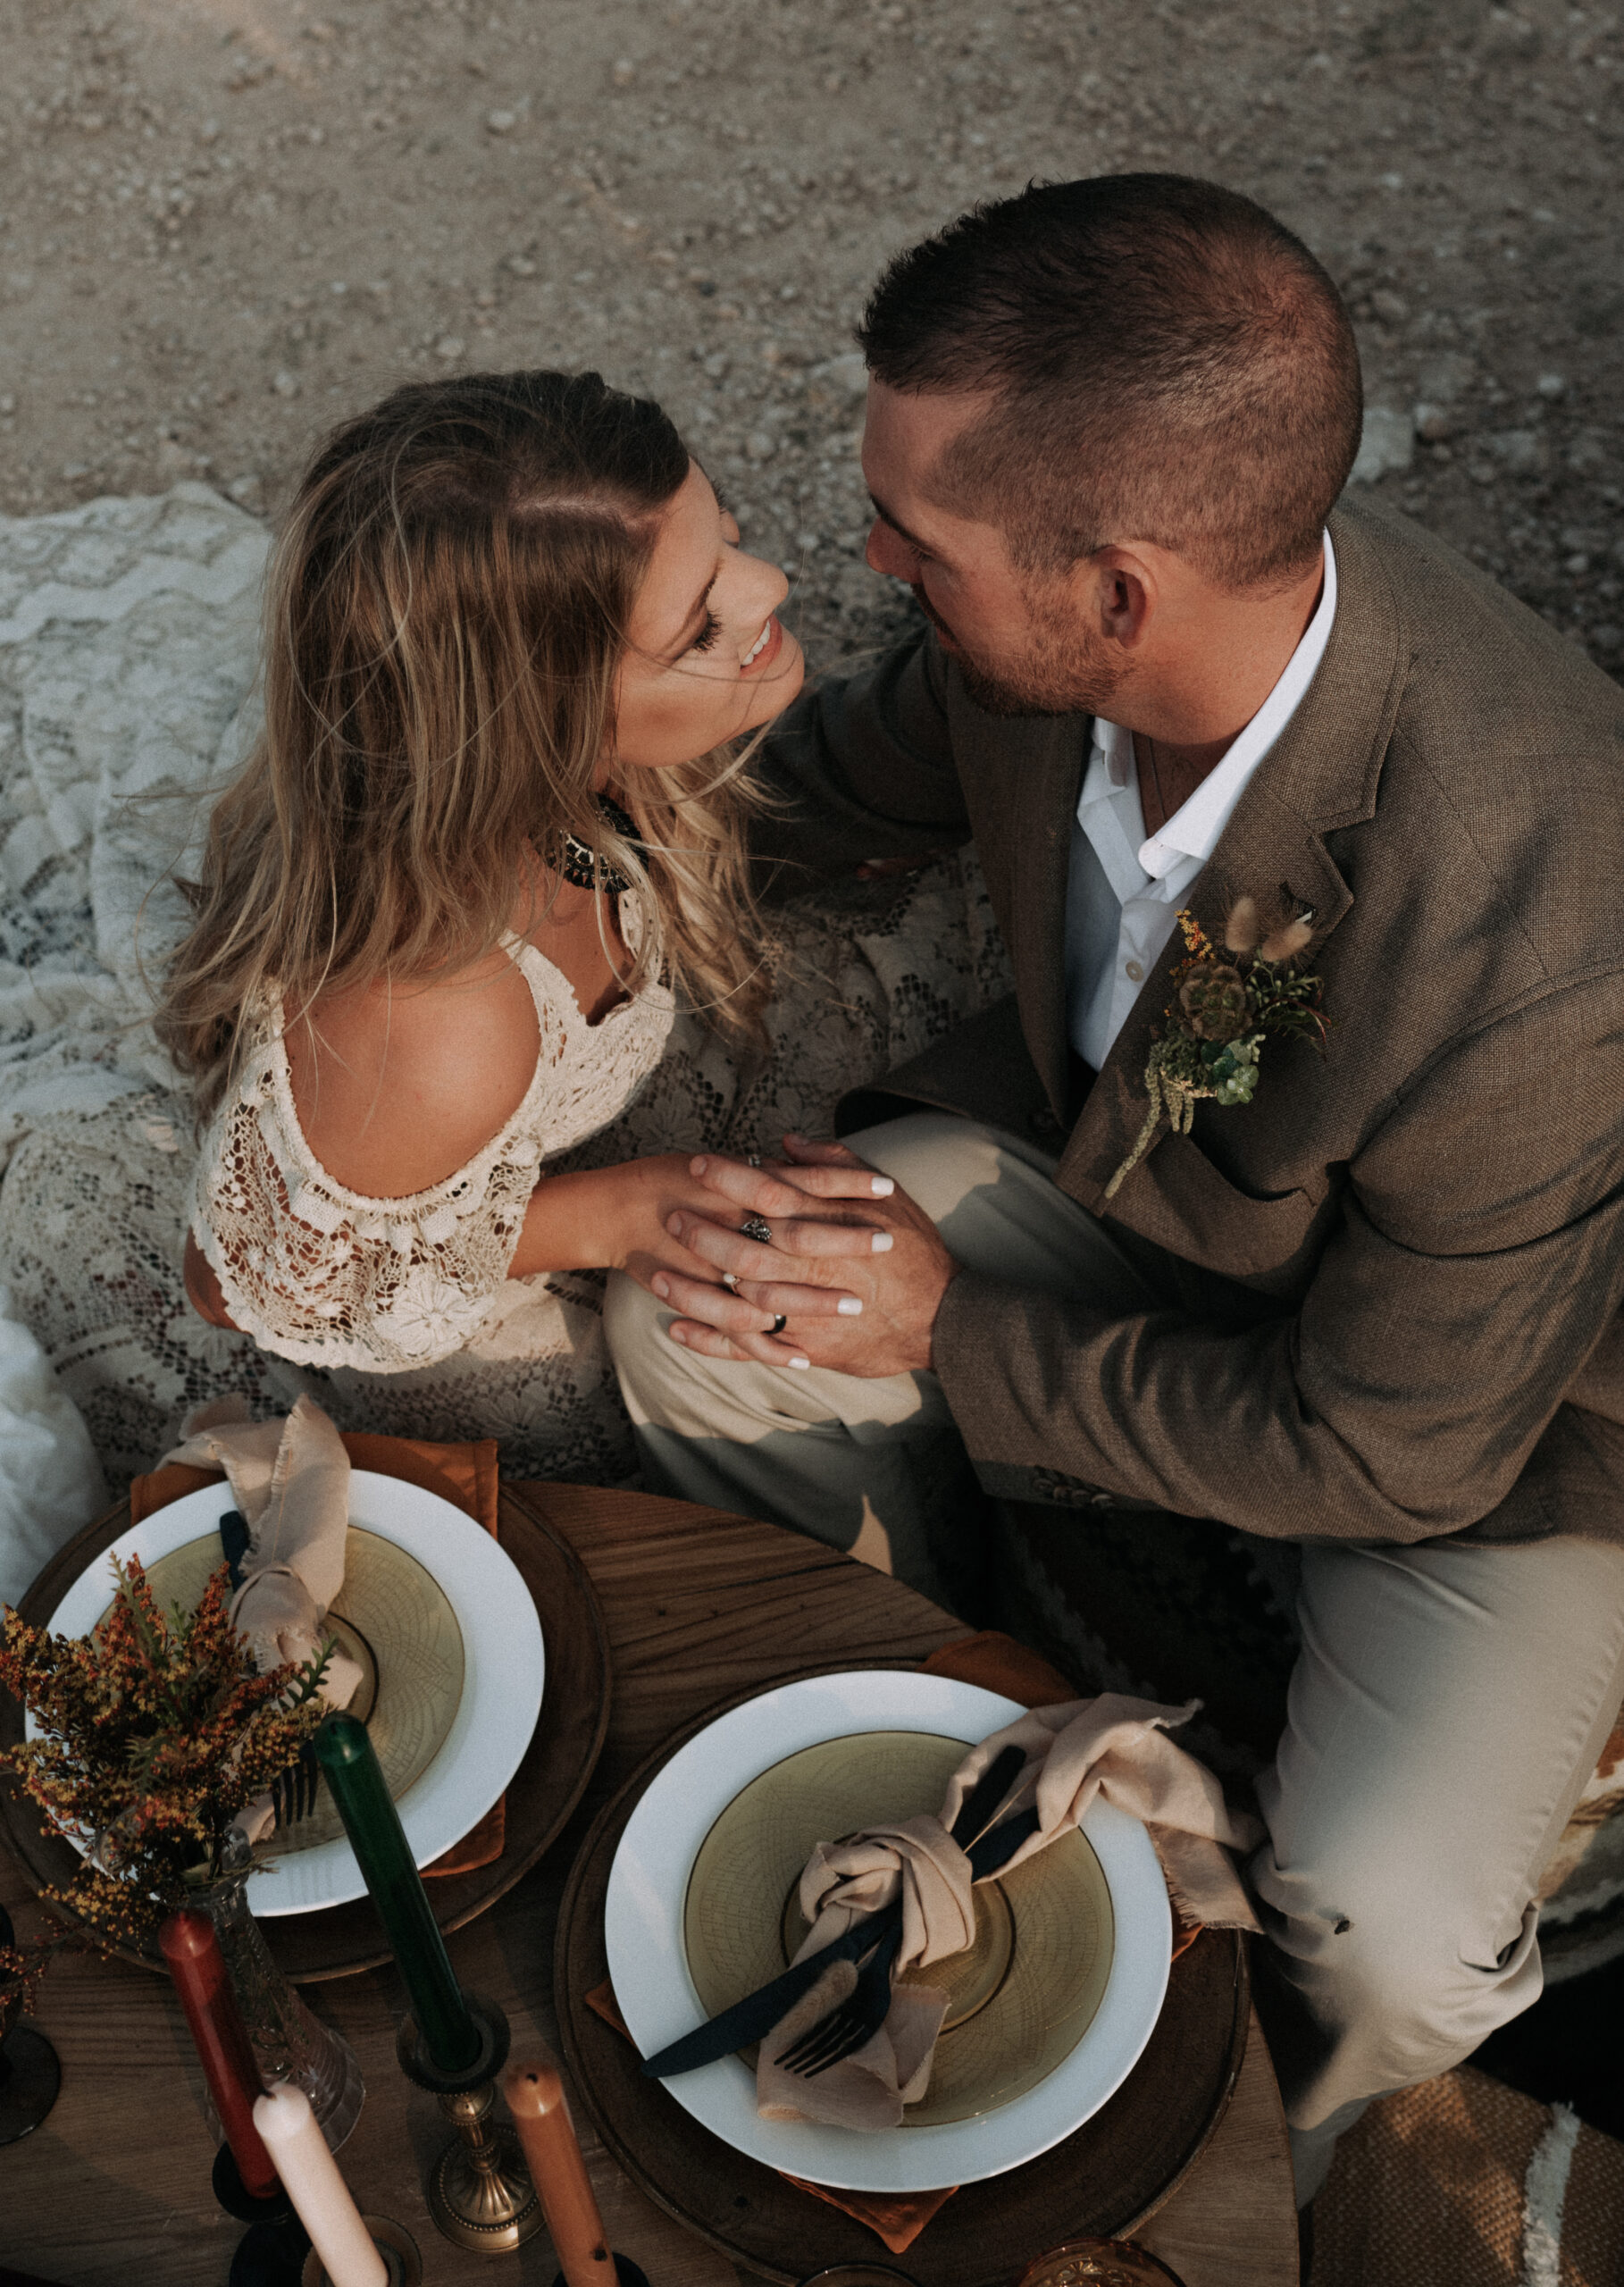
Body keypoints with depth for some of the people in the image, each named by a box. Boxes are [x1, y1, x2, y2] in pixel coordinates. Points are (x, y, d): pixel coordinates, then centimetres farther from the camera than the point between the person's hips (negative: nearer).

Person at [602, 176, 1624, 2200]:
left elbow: (1392, 1452, -26)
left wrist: (956, 1331, -21)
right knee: (693, 1328, -10)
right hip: (1115, 1156, 5)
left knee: (1381, 1944, -23)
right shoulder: (1034, 642, -24)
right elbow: (860, 776, 3)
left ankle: (1262, 2117, 19)